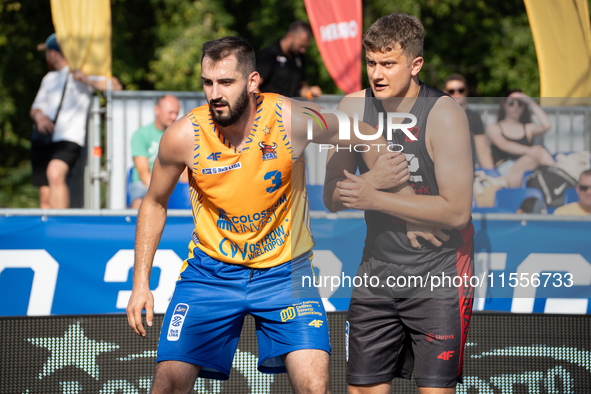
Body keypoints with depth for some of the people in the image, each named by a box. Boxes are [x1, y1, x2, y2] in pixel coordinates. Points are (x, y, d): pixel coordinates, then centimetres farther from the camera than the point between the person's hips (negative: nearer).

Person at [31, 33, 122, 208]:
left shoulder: (83, 72, 8)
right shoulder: (49, 78, 26)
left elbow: (115, 86, 0)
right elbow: (36, 108, 20)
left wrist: (87, 81, -13)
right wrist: (39, 117, -4)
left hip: (69, 138, -7)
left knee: (55, 174, -33)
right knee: (45, 196, 2)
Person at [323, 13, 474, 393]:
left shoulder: (444, 115, -14)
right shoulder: (355, 108, 0)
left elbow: (457, 212, -18)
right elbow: (332, 197, 3)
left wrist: (375, 198, -21)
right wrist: (374, 180, -18)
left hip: (439, 273, -5)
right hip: (377, 267, 5)